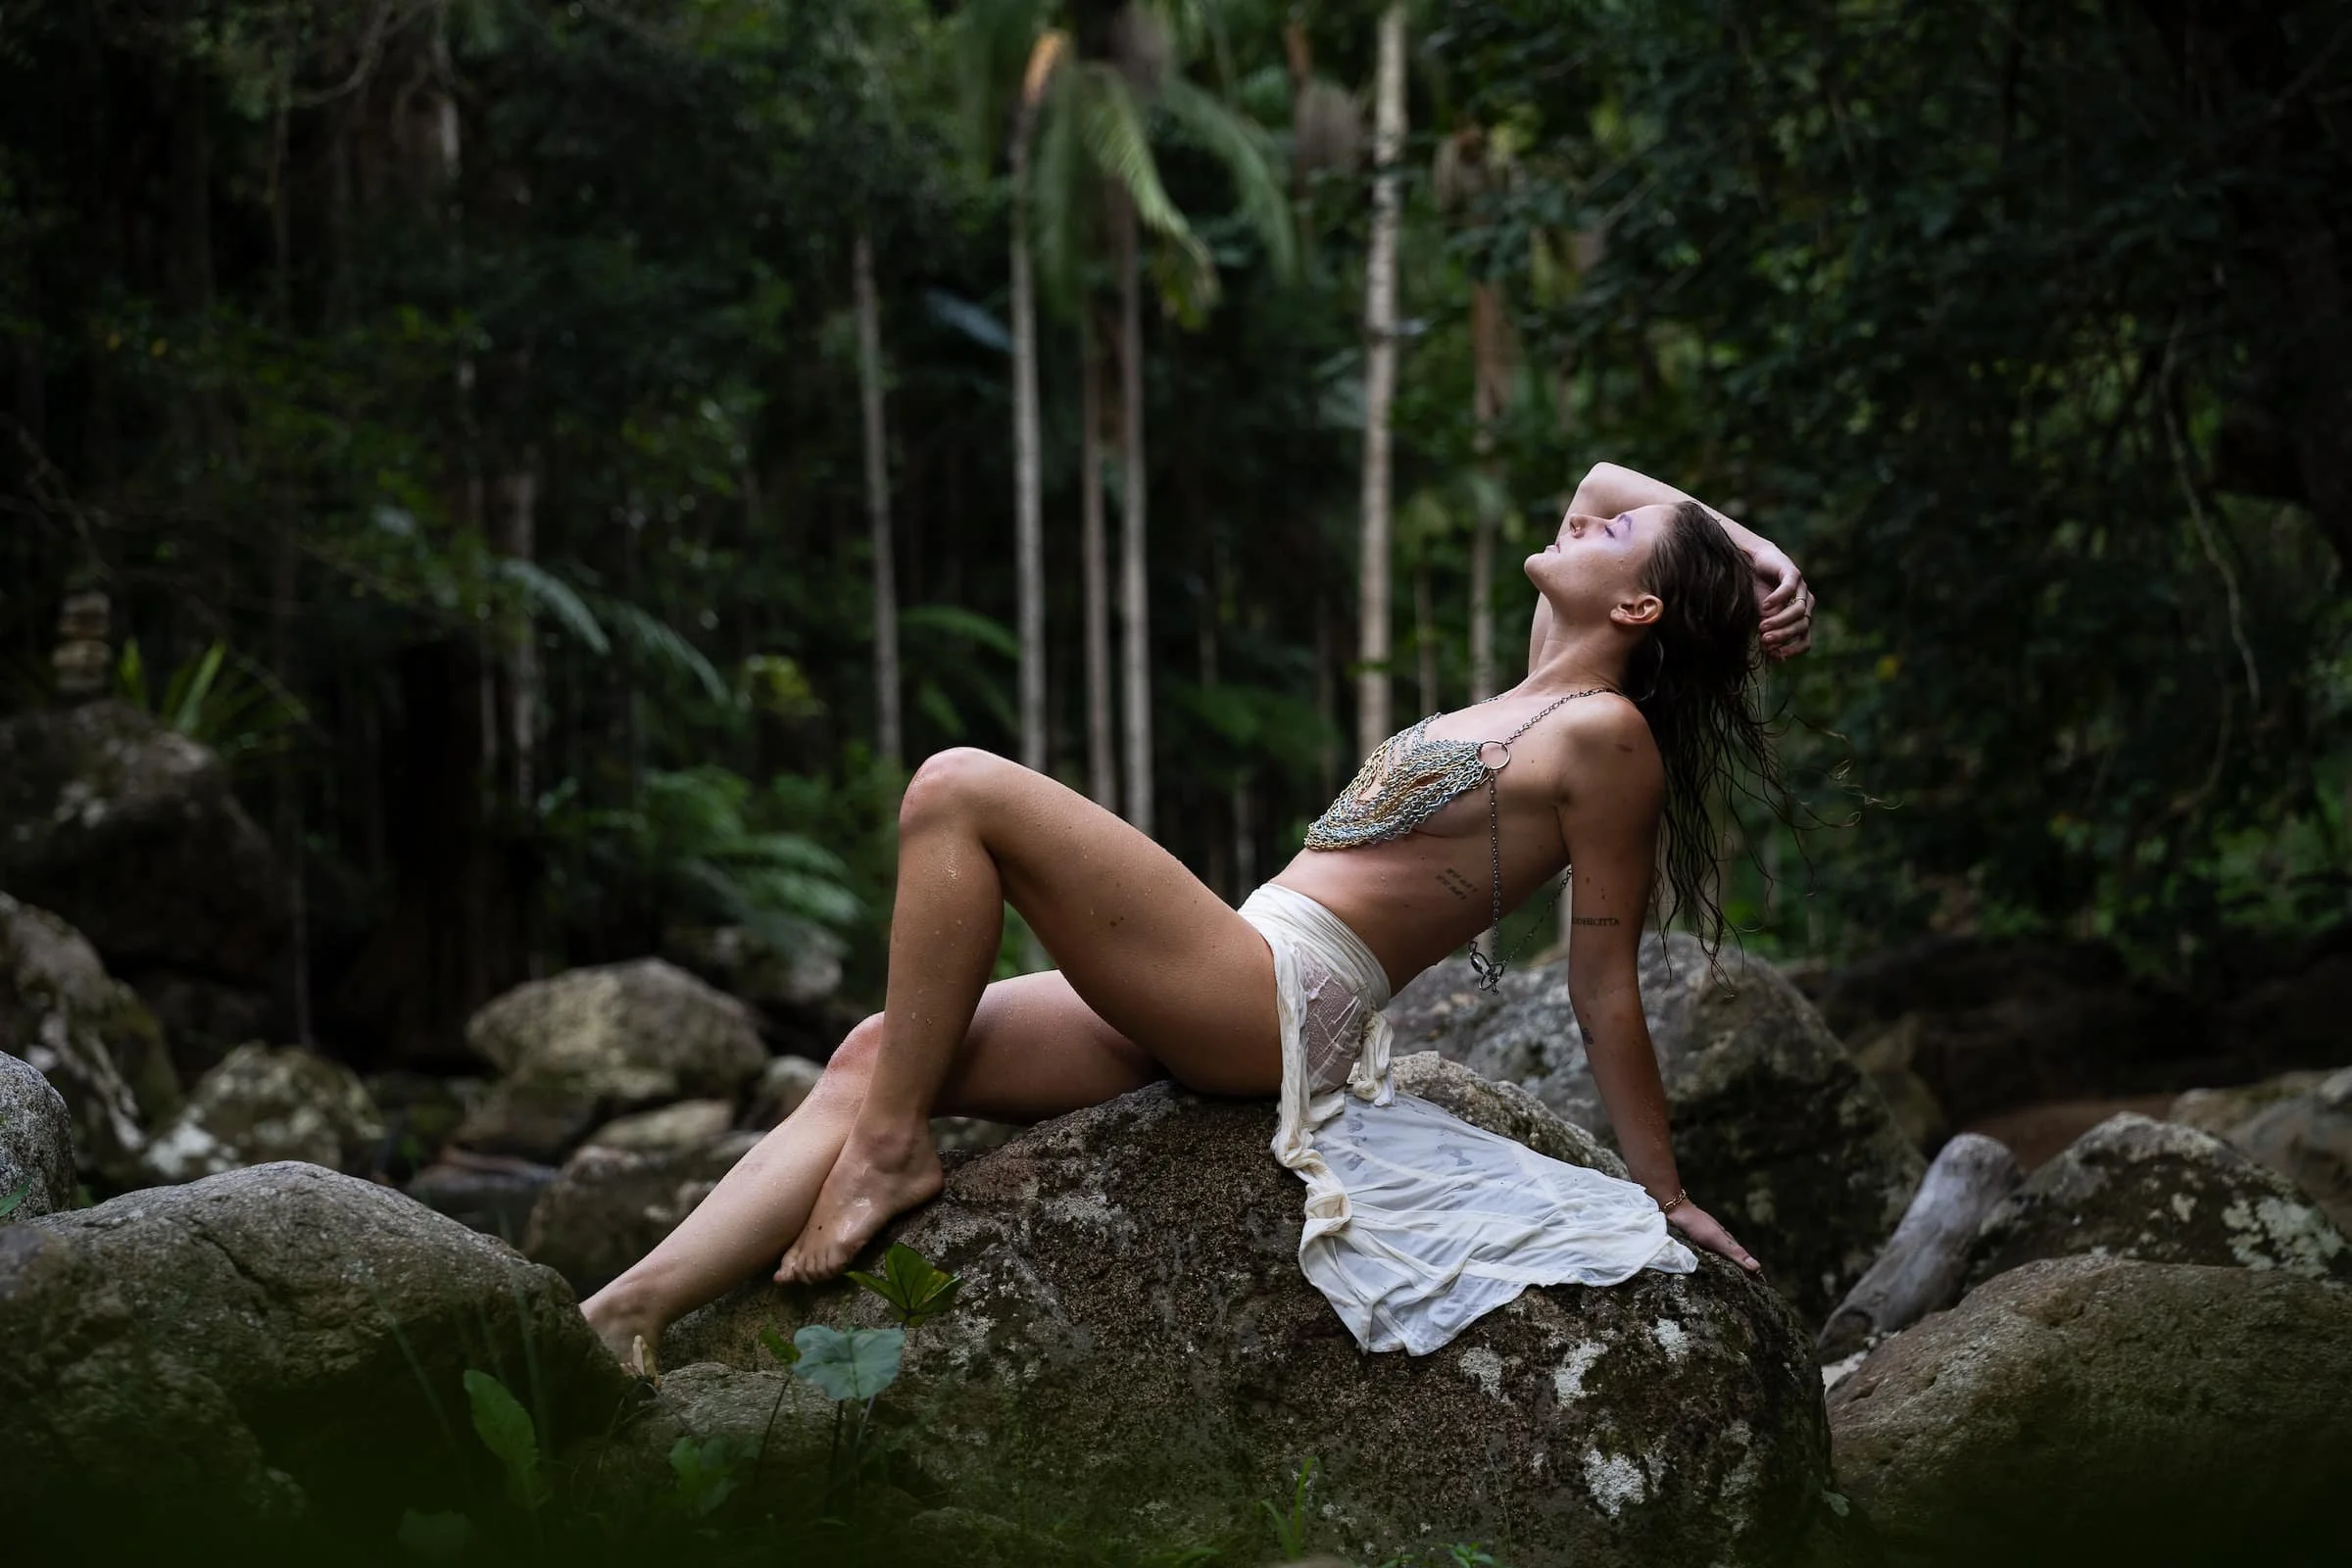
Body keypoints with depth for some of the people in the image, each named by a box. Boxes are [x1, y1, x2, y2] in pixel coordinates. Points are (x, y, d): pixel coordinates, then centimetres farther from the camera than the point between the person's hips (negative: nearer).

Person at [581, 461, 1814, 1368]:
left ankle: (889, 1151, -10)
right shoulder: (1541, 694, 19)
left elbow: (1605, 986, -7)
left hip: (1283, 998, -10)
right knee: (873, 1054, -1)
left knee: (956, 789, -14)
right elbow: (1601, 479, 33)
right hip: (1240, 1002, 10)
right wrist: (1748, 547, 25)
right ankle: (629, 1316, -8)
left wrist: (1662, 1195, -7)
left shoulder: (1606, 734, -8)